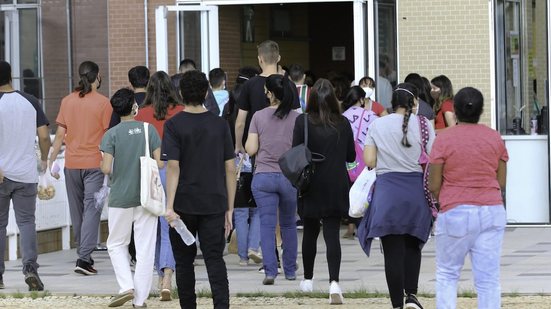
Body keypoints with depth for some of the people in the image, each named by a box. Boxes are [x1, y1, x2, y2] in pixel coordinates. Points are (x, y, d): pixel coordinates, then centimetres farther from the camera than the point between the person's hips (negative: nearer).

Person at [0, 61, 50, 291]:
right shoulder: (30, 102, 1)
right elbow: (44, 135, 0)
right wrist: (44, 159, 17)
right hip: (26, 174, 2)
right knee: (26, 222, 5)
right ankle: (30, 267, -13)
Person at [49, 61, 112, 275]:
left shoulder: (67, 101, 3)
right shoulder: (103, 103, -7)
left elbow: (60, 134, 4)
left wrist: (52, 161, 9)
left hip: (72, 163, 4)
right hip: (94, 163, -4)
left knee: (76, 210, 15)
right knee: (92, 209, -5)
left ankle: (84, 254, 24)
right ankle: (84, 258, -15)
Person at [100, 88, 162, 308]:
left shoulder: (112, 134, -7)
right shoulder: (148, 129, -2)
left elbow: (106, 168, -12)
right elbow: (159, 163, -3)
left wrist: (109, 167, 11)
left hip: (121, 198, -1)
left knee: (116, 244, 15)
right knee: (145, 249, 5)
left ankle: (126, 287, -3)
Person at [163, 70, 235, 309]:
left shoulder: (174, 125, -5)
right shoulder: (219, 125, 4)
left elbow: (173, 166, -13)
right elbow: (230, 168, 4)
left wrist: (169, 206, -15)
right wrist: (229, 209, 9)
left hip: (184, 205, -2)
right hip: (214, 204, 2)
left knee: (184, 262, 10)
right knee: (214, 259, 0)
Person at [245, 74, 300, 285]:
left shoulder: (259, 117, -3)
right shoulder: (297, 118, -3)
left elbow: (251, 149, -4)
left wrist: (245, 143, 17)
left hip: (263, 176, -1)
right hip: (289, 177, 1)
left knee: (267, 224, -1)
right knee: (288, 224, 16)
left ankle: (270, 270, -14)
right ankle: (290, 270, 22)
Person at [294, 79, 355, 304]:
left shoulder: (303, 121, -9)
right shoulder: (343, 123, -2)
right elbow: (351, 156, 6)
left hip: (312, 186, -1)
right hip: (337, 186, 1)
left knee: (310, 232, 17)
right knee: (332, 234, -2)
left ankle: (308, 279, 29)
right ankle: (334, 282, -18)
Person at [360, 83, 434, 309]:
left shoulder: (378, 125, 2)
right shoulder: (423, 125, -2)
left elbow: (369, 161, 0)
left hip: (387, 190, 0)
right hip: (416, 189, 0)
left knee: (393, 251, 4)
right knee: (413, 246, 19)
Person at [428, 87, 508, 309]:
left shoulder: (444, 138, -6)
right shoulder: (494, 137, 4)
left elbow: (434, 185, -4)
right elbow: (501, 182, 7)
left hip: (456, 213, -3)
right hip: (492, 212, 3)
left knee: (446, 274, 11)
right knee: (489, 278, 2)